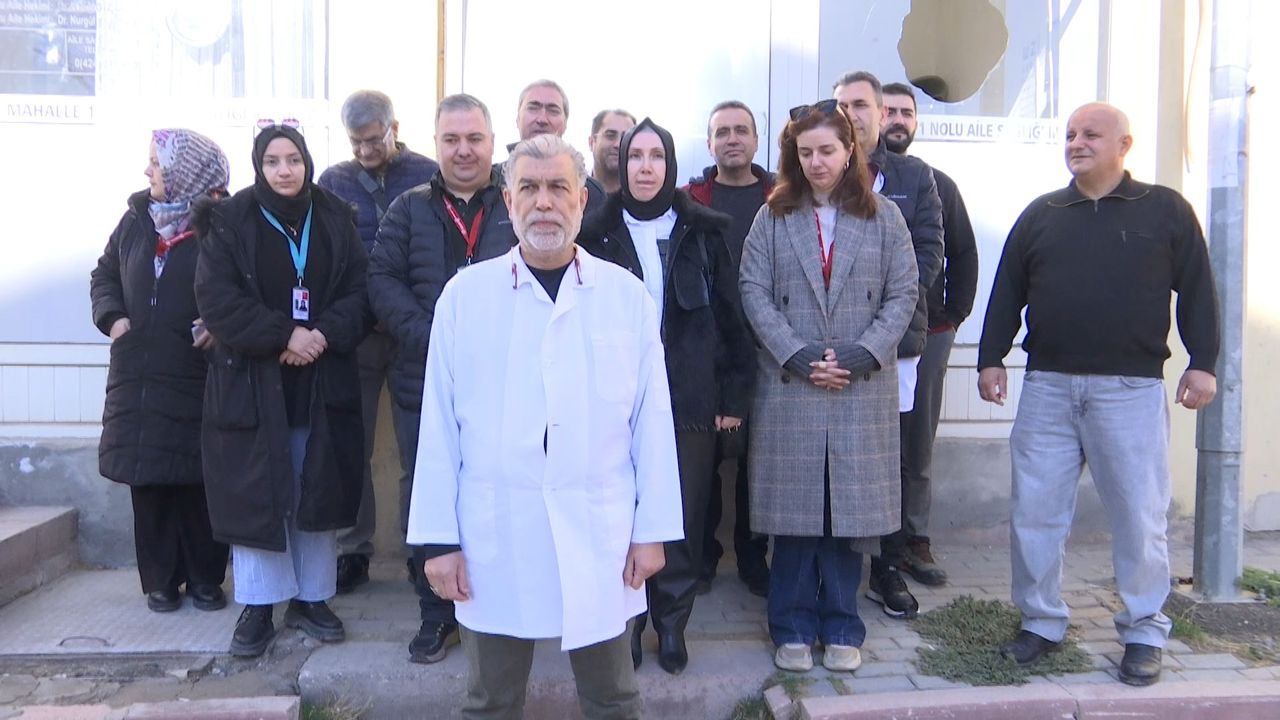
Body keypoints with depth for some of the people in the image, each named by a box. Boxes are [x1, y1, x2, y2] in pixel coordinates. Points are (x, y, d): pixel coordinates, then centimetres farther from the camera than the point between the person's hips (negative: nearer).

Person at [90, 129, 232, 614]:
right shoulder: (137, 218, 10)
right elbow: (105, 274, 19)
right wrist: (112, 317, 4)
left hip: (198, 379, -4)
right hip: (138, 377, 5)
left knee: (199, 481, 2)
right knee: (148, 481, 7)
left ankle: (205, 578, 18)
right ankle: (161, 580, 20)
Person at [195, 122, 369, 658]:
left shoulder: (335, 218, 6)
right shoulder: (231, 221, -1)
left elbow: (358, 290, 2)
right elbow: (216, 297, -9)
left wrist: (325, 334, -15)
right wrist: (283, 336, -17)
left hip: (323, 382, 2)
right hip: (250, 381, -2)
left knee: (318, 491, 8)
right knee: (255, 493, 2)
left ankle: (311, 598, 22)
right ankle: (257, 607, 16)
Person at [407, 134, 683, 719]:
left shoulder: (626, 294, -1)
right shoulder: (465, 294, -2)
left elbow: (652, 419, 1)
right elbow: (439, 424, -1)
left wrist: (653, 528, 0)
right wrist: (439, 537, -2)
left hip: (601, 532, 1)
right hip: (494, 534, 0)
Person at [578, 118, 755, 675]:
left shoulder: (704, 233, 5)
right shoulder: (598, 234, 5)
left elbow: (729, 316, 5)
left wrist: (735, 394, 1)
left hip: (691, 398, 0)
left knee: (684, 514, 5)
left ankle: (672, 622, 21)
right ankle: (626, 621, 20)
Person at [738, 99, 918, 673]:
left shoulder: (883, 216, 8)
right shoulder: (773, 217, 7)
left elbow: (903, 294, 2)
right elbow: (754, 292, -1)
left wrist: (861, 357, -11)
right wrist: (799, 357, -12)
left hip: (863, 390, 0)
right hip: (788, 387, 0)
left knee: (850, 507, 5)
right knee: (794, 508, 4)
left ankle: (841, 627, 20)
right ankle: (793, 628, 18)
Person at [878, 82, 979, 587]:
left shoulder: (939, 186, 13)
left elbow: (963, 255, 16)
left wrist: (954, 315, 6)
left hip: (928, 334, 3)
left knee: (918, 442, 9)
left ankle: (915, 540, 19)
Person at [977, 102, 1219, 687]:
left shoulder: (1166, 210, 5)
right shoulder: (1040, 215, 12)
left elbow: (1197, 291, 5)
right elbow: (1007, 292, 12)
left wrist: (1202, 364, -1)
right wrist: (991, 359, 7)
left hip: (1132, 388, -2)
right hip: (1047, 386, 3)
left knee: (1139, 514, 3)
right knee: (1034, 511, 5)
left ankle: (1144, 632, 20)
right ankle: (1041, 622, 20)